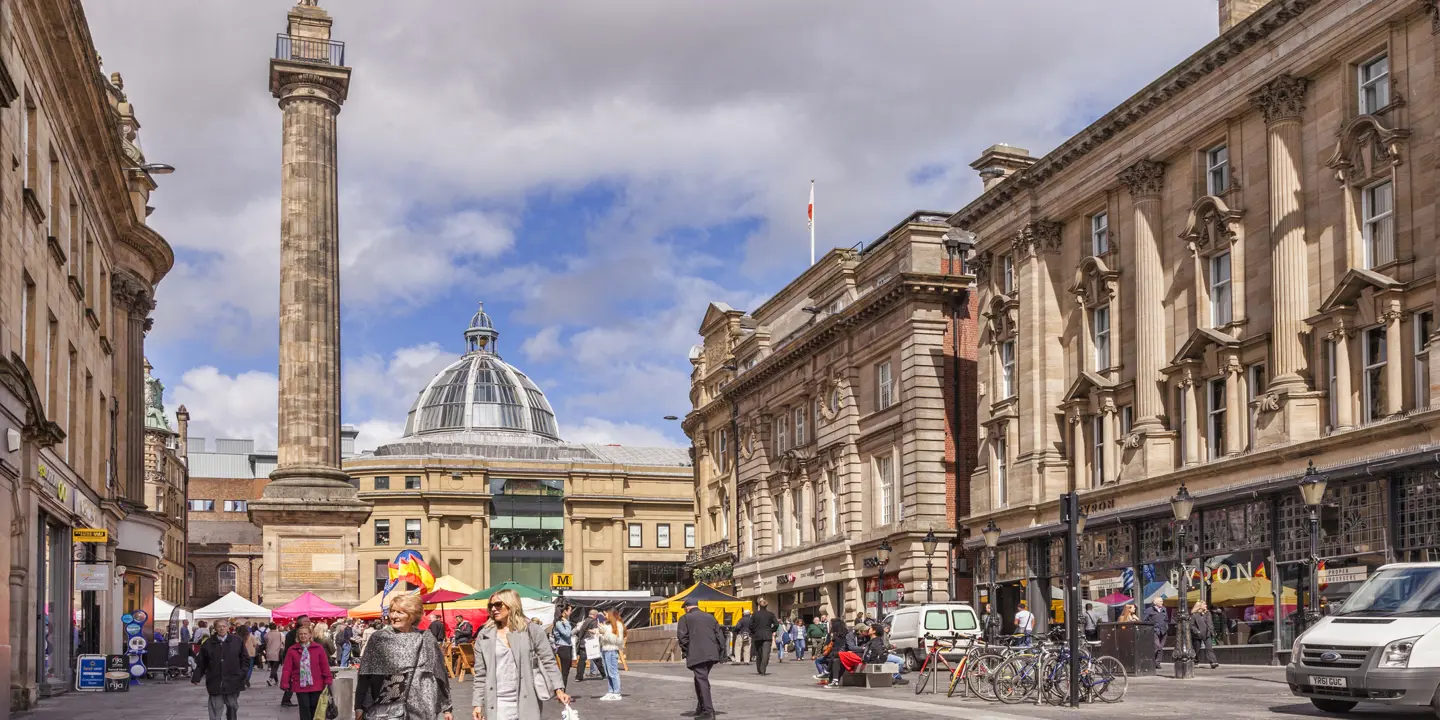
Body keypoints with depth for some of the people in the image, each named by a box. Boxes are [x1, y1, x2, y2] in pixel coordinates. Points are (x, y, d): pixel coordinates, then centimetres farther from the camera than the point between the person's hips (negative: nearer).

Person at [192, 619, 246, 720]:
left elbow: (244, 659, 5)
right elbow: (201, 663, 4)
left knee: (233, 707, 12)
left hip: (233, 682, 1)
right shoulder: (208, 644, 2)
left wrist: (242, 674, -3)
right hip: (215, 683, -1)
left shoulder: (237, 642, 2)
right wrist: (196, 677, -1)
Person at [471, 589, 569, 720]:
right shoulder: (484, 635, 7)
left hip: (526, 704, -1)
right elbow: (480, 674, 8)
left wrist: (558, 689, -9)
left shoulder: (533, 631, 2)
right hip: (497, 705, 1)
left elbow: (548, 662, 2)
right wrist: (478, 704, 3)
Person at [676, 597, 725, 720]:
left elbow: (682, 636, -7)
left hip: (697, 655, -6)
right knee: (702, 679, 21)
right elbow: (719, 635, 15)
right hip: (712, 654, 6)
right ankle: (701, 708, 27)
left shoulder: (685, 618, 5)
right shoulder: (710, 617, 20)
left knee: (702, 681, -8)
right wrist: (720, 652, 16)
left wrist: (685, 651, 3)